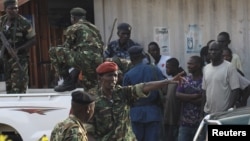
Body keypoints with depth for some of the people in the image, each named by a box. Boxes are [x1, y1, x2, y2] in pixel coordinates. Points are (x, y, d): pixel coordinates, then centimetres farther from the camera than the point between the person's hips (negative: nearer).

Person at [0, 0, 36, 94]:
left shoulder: (24, 22, -11)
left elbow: (33, 40, -8)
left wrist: (18, 49, -18)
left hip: (20, 58, -6)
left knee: (18, 87, -13)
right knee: (9, 84, 16)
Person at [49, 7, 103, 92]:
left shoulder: (73, 28, 7)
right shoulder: (94, 28, 29)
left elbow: (66, 47, 12)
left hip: (84, 59, -8)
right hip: (96, 63, 8)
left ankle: (68, 81, 6)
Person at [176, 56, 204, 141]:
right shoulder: (185, 80, 10)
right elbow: (178, 95, -2)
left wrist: (187, 98, -9)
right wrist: (195, 96, -12)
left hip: (200, 121, -4)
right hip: (185, 121, 4)